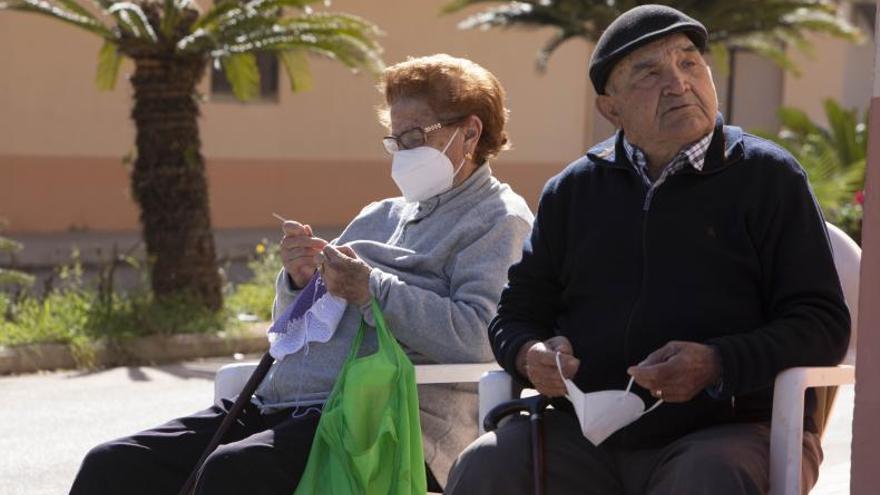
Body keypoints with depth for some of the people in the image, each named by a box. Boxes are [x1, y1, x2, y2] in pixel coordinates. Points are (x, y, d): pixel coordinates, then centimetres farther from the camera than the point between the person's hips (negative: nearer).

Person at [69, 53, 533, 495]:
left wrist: (373, 291, -17)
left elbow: (478, 336, -12)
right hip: (278, 401, 8)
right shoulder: (379, 217, 29)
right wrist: (297, 280, 7)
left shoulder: (498, 221, 6)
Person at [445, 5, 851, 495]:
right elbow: (518, 313, 22)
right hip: (582, 431, 3)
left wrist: (716, 364, -17)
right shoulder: (573, 189, 16)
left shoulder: (768, 176, 5)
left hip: (722, 430, -2)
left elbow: (824, 323, -1)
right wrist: (530, 356, -4)